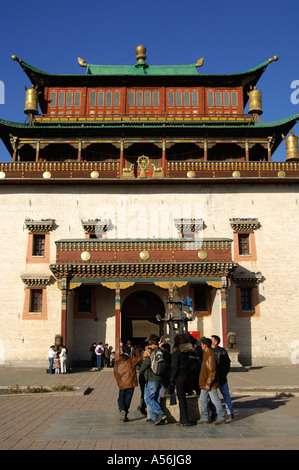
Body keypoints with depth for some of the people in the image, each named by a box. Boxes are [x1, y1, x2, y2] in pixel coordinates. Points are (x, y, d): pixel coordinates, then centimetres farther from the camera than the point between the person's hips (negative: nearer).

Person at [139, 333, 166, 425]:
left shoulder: (148, 350, -9)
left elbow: (146, 362, -20)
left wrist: (141, 370, -3)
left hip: (151, 378, -7)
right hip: (160, 378, 7)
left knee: (148, 398, -4)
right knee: (156, 398, 13)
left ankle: (160, 414, -14)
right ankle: (154, 417, 15)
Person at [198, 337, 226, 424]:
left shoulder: (210, 356, -21)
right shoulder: (205, 353, 10)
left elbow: (212, 371, -22)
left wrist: (208, 383, -21)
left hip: (210, 383, -10)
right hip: (204, 382, 10)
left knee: (215, 400, 1)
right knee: (203, 400, 11)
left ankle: (221, 417, 12)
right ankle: (204, 418, 18)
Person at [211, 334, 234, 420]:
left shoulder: (222, 351, -2)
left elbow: (227, 363, 3)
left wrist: (225, 373, -4)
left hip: (221, 377, -3)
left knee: (226, 394, 2)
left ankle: (230, 413, 12)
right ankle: (213, 414, 17)